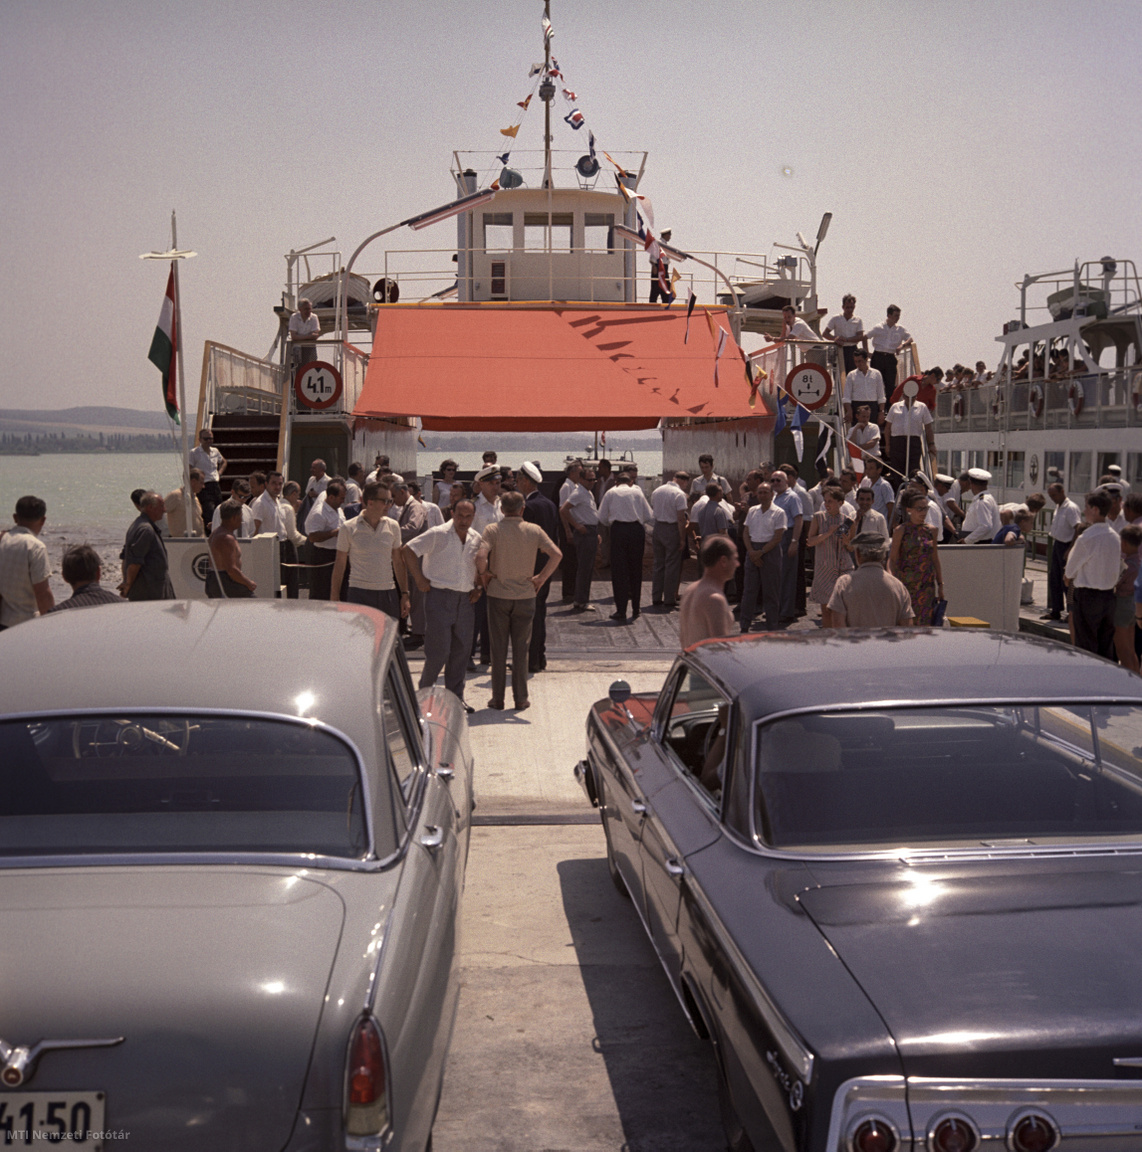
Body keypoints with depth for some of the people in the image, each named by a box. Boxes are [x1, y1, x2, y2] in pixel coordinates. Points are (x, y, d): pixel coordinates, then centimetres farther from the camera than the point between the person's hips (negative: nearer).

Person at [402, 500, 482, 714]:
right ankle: (424, 691, 14)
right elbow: (407, 550, -9)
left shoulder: (476, 539, 10)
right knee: (439, 651, -6)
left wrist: (477, 588, 12)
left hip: (465, 600, 6)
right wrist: (419, 579, -10)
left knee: (461, 650, 6)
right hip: (440, 597, -5)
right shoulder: (438, 534, -8)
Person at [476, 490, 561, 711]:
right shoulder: (534, 530, -2)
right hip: (525, 595, 1)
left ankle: (497, 698, 12)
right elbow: (556, 555, -10)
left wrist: (483, 575, -4)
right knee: (520, 648, 9)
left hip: (498, 594, -1)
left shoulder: (493, 529, -7)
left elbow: (481, 556, -22)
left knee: (498, 647, 8)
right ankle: (520, 699, 12)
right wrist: (542, 577, 0)